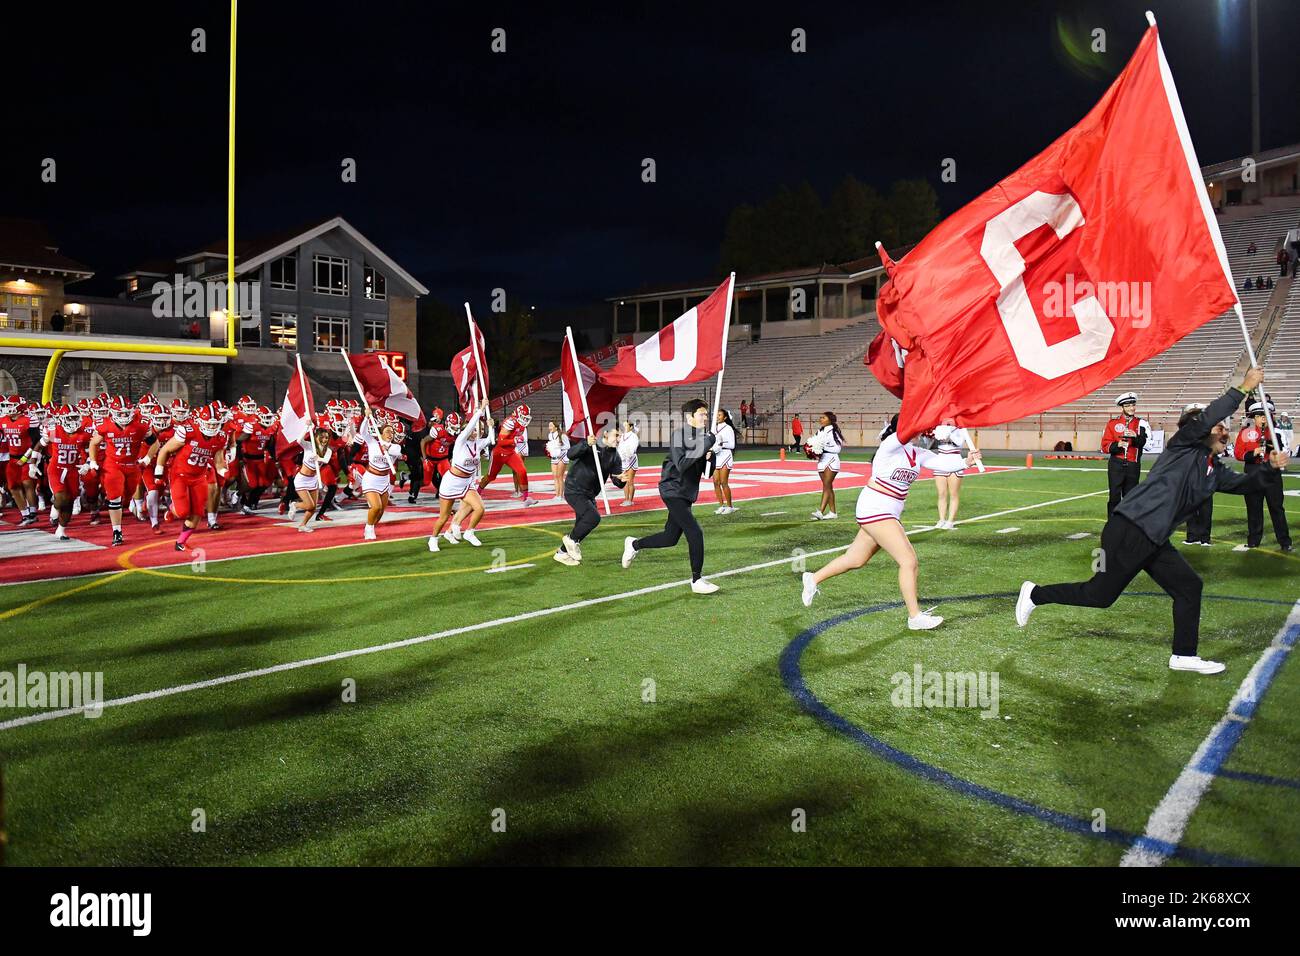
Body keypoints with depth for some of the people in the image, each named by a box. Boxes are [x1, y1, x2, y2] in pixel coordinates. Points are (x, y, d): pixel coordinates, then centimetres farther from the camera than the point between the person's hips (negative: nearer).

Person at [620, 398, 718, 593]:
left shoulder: (703, 436, 7)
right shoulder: (678, 434, -14)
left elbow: (707, 471, 10)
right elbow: (681, 465, -26)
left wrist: (710, 457, -10)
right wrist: (703, 446, -26)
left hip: (687, 493, 8)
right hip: (673, 491, -8)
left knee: (671, 538, 14)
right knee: (695, 533, -16)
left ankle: (634, 544, 38)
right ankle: (697, 581, -5)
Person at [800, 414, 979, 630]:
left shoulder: (919, 454, 7)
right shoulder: (891, 446, -14)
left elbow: (942, 462, -4)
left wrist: (965, 461, -18)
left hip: (890, 514, 9)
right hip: (874, 509, -9)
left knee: (856, 559, 18)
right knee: (909, 562, -11)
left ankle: (813, 579, 34)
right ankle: (915, 617, -3)